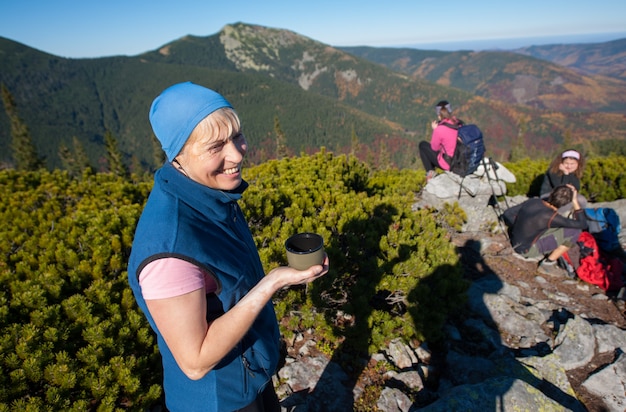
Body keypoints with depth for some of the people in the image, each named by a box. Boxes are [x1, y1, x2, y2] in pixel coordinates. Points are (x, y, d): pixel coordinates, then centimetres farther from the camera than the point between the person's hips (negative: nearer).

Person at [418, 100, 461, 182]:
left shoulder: (439, 129, -23)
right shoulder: (459, 124, -3)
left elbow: (434, 148, -6)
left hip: (448, 164, -6)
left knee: (423, 145, 10)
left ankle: (430, 173, 11)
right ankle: (431, 172, 29)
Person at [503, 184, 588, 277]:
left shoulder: (532, 201, -7)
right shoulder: (551, 217, -25)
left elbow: (507, 214, 2)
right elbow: (582, 224, -15)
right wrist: (575, 201, -13)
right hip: (527, 249, -7)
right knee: (574, 231, -9)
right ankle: (547, 264, 3)